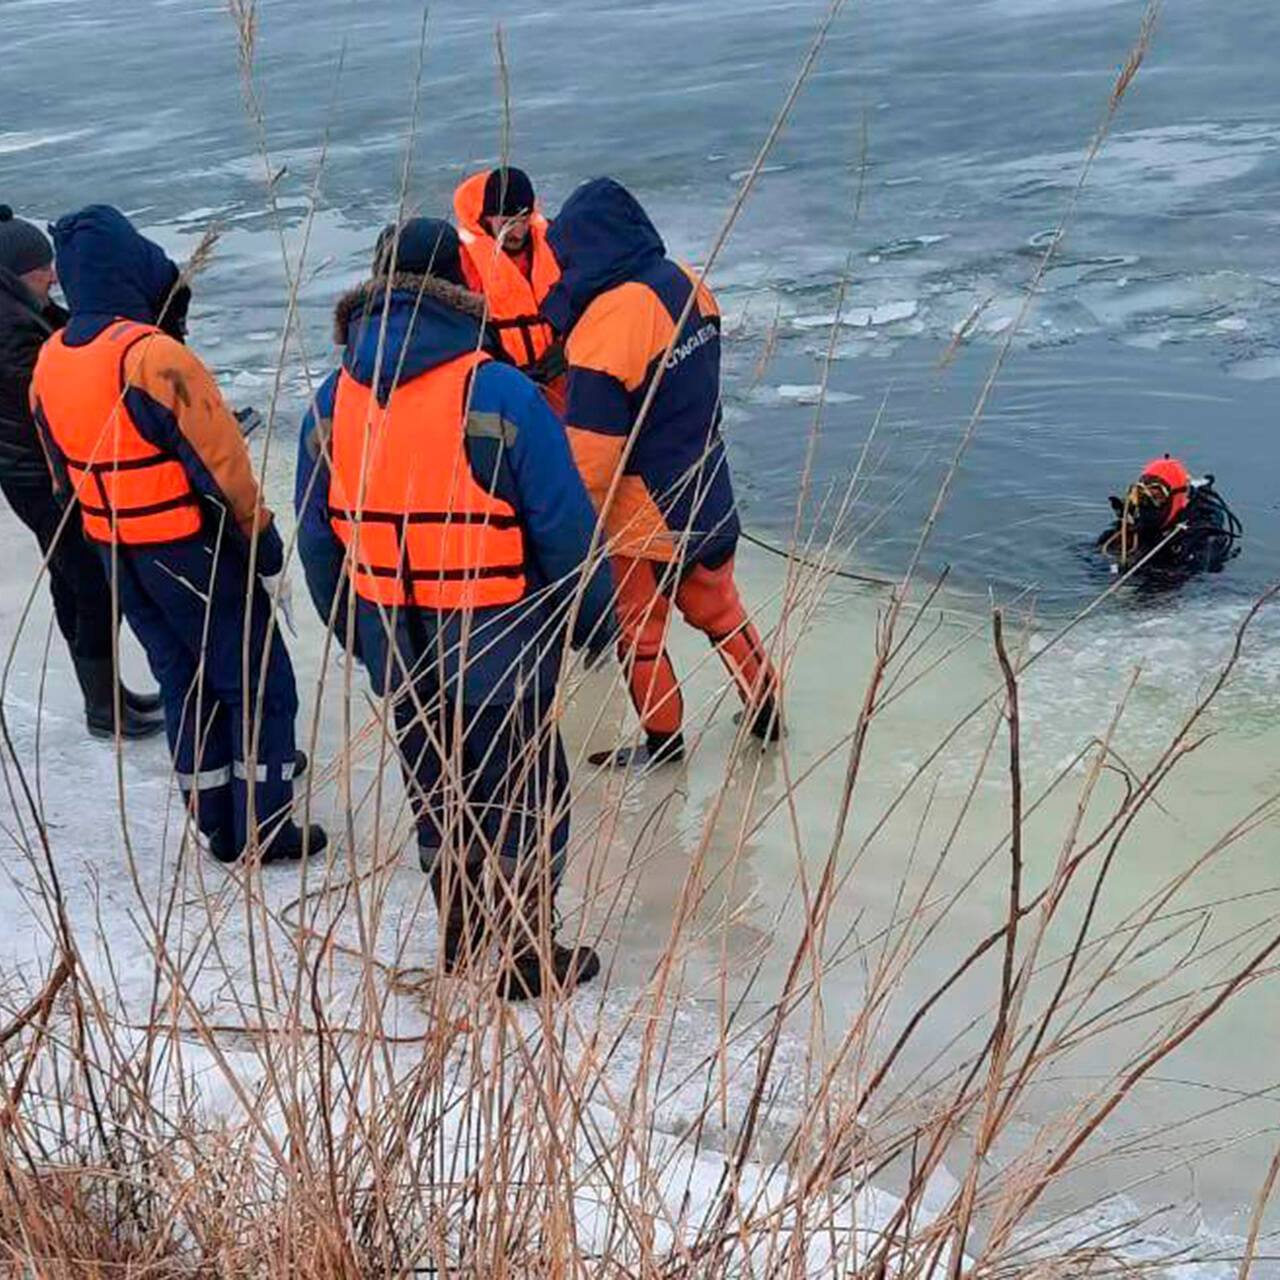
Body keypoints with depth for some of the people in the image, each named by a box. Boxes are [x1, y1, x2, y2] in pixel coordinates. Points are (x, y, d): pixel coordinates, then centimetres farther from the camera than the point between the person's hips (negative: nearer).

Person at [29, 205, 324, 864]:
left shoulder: (50, 361, 2)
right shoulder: (153, 354, -23)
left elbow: (66, 471, 12)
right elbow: (217, 457, -20)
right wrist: (258, 531, -7)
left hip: (117, 556, 8)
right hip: (195, 551, -7)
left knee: (186, 685, 18)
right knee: (259, 684, 6)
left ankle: (218, 826, 26)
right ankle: (267, 827, 11)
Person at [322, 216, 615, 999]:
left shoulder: (337, 398, -2)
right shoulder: (498, 392, -19)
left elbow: (320, 528, 7)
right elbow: (564, 522, -15)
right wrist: (594, 615, -2)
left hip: (397, 648, 5)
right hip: (499, 643, -5)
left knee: (437, 794, 22)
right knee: (525, 794, 12)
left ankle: (462, 939, 38)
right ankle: (531, 958, 23)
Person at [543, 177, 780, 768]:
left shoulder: (603, 330, -27)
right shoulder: (685, 283, -5)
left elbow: (590, 458, -23)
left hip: (644, 519, -7)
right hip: (709, 497, 7)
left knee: (639, 635, 14)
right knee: (719, 608, 25)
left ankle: (663, 740, 31)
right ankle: (765, 710, 39)